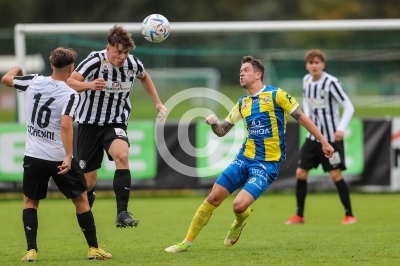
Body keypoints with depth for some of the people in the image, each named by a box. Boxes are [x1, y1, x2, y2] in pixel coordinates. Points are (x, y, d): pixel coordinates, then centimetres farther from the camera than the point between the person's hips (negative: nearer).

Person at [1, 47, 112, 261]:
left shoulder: (34, 81, -1)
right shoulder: (70, 95, -12)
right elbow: (65, 125, -24)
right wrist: (68, 157, -24)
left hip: (33, 156, 3)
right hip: (60, 158, -3)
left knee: (30, 201, 17)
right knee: (81, 199, 11)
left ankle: (31, 250, 3)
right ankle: (93, 249, 13)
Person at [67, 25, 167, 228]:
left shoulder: (133, 64, -4)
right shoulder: (95, 61, -17)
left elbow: (144, 78, 20)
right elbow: (69, 82, -27)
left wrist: (158, 103, 17)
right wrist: (89, 85, -45)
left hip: (115, 124, 2)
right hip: (89, 124, -2)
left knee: (122, 156, -31)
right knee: (88, 182, 4)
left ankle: (122, 213, -30)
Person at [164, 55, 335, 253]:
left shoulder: (276, 95, -8)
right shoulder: (242, 103, 10)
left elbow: (301, 118, -3)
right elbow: (221, 131, 14)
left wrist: (323, 142, -2)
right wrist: (213, 122, -10)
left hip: (267, 164, -6)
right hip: (244, 159, 6)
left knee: (239, 205, -20)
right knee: (213, 197, -1)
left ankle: (239, 222, 18)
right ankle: (187, 242, 10)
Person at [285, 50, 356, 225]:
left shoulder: (331, 83, -17)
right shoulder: (306, 80, 3)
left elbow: (349, 107, -16)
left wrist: (341, 128, -28)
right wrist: (307, 115, 1)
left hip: (331, 137, -6)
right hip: (313, 136, 6)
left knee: (336, 175, -7)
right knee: (301, 173, 2)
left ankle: (349, 215, 4)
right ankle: (299, 215, 12)